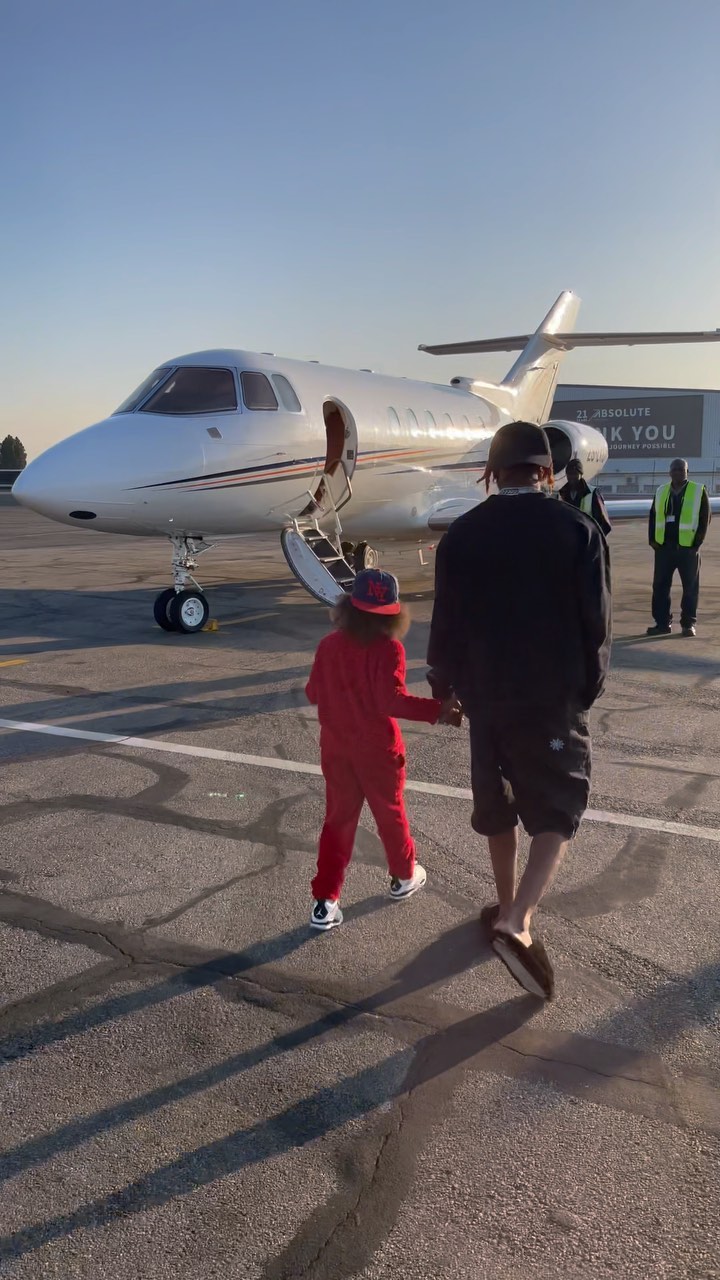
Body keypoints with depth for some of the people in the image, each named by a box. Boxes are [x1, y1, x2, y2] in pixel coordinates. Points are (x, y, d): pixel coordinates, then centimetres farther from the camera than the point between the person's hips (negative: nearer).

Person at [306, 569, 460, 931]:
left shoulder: (328, 645, -2)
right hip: (377, 750, -4)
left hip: (335, 748, 4)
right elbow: (392, 700, -28)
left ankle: (325, 902, 6)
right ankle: (404, 876, 39)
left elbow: (313, 694, 5)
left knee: (338, 819, 10)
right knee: (390, 813, 18)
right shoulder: (388, 649, -19)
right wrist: (435, 710, -28)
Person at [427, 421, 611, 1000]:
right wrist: (587, 687, 9)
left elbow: (446, 621, 1)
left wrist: (443, 684, 16)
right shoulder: (578, 529, -7)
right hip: (554, 697, -3)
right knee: (558, 810, 5)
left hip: (485, 694, 3)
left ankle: (508, 909, 34)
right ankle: (517, 922, -11)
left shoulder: (462, 534, -2)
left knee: (497, 806, 19)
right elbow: (596, 622, -6)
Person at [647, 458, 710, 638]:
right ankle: (662, 623, 10)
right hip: (663, 547, 4)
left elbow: (704, 519, -2)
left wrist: (696, 543, -9)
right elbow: (653, 516, 13)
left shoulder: (699, 491, 0)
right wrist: (652, 540, 1)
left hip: (688, 547, -3)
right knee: (660, 586, 3)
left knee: (690, 588, 2)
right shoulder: (661, 491, 11)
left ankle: (688, 624, 9)